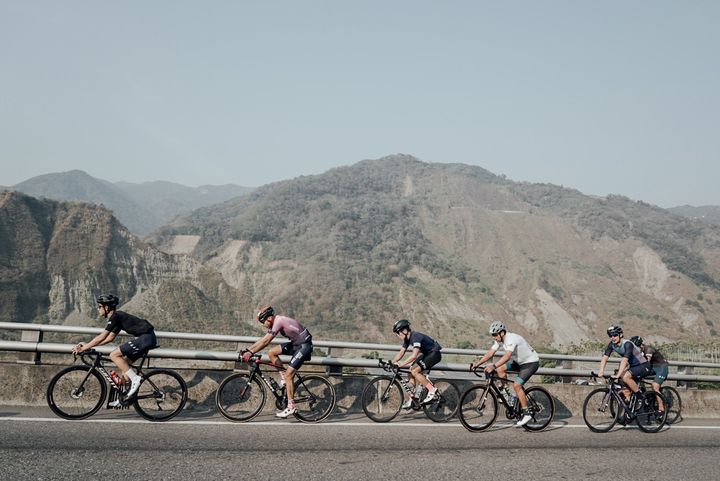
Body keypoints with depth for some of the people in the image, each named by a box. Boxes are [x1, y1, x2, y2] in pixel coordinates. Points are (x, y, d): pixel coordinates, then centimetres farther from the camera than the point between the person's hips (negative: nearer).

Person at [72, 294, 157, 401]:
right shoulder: (117, 317, 19)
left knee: (114, 355, -10)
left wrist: (84, 348, -6)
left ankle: (135, 378, -9)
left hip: (146, 337, -10)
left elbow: (102, 337, -13)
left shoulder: (115, 316, -9)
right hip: (148, 338, 10)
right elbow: (110, 338, 22)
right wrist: (88, 345, 18)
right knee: (125, 362, 14)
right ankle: (126, 395, 16)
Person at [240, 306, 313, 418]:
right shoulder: (275, 323, 7)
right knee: (271, 353, 1)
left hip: (304, 345, -9)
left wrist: (250, 353, -23)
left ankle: (291, 407, -7)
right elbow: (263, 339, 10)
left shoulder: (279, 321, -21)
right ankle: (284, 376, 11)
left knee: (288, 375, -12)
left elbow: (265, 342, -25)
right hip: (295, 343, 9)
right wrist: (247, 350, 4)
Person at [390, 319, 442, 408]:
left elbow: (414, 355, -36)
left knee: (415, 371, -21)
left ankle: (432, 390, -12)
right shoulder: (407, 339, 1)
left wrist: (401, 364, -38)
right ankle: (411, 399, 8)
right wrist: (391, 363, -4)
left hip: (434, 354, -10)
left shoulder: (416, 336, -28)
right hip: (426, 354, 10)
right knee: (411, 371, 2)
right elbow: (401, 352, 7)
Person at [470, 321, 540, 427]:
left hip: (531, 362, -9)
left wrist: (493, 366, -53)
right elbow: (490, 354, -6)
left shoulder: (511, 339, -31)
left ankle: (526, 414, -12)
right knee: (500, 368, -8)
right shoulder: (499, 340, -4)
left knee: (516, 385, -20)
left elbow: (507, 356, -44)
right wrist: (477, 364, -17)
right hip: (519, 362, 9)